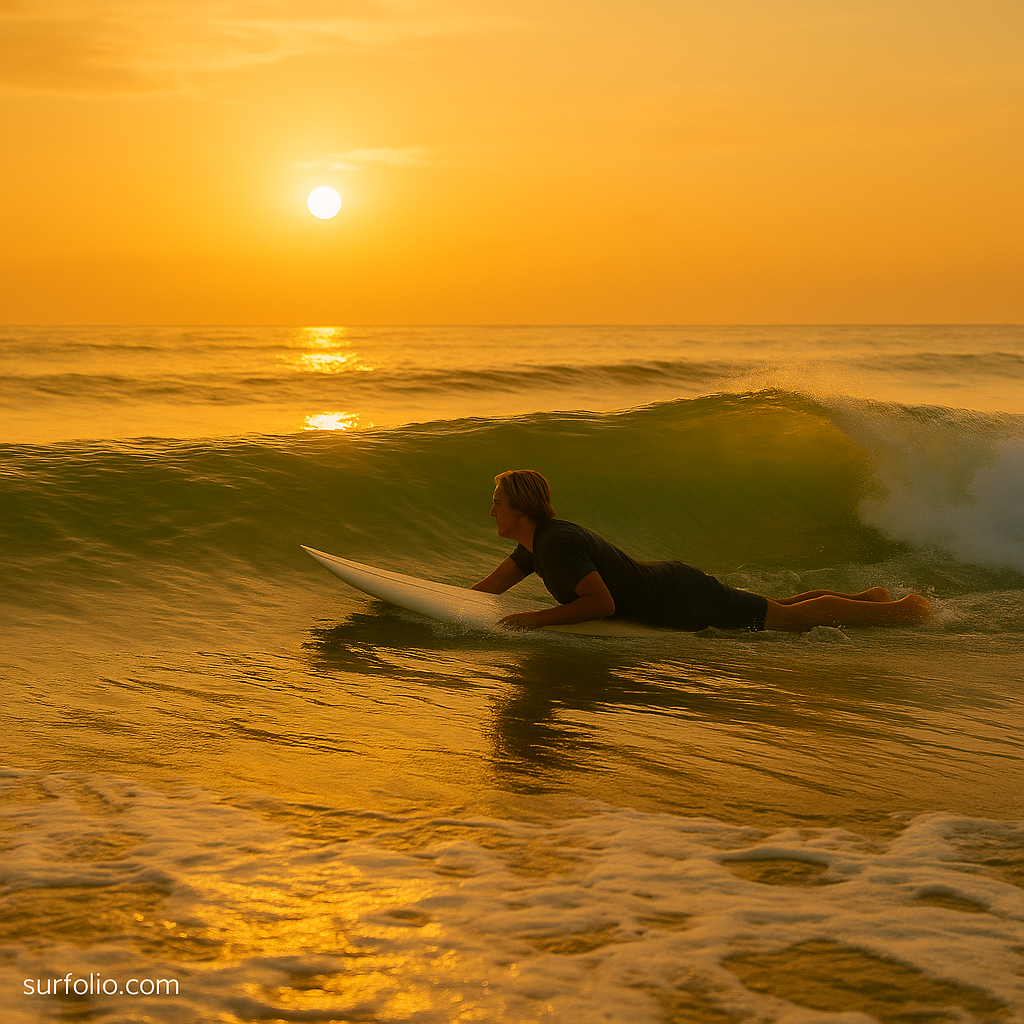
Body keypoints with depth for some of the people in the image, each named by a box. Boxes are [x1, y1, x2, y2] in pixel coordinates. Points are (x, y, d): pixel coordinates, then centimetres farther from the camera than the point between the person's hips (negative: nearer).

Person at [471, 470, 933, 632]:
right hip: (670, 583, 8)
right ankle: (869, 598, 34)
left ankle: (899, 610, 9)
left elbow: (603, 603, -30)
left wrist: (538, 617, -28)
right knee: (778, 607, 24)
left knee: (794, 617, 1)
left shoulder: (557, 545, -24)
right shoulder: (537, 540, 5)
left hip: (682, 603, -8)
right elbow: (486, 588, 15)